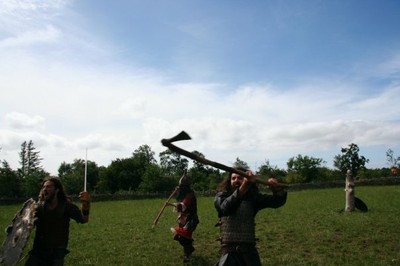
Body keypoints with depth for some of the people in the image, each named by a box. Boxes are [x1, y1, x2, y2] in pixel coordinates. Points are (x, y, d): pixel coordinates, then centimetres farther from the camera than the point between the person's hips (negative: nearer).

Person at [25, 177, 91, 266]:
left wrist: (86, 204, -44)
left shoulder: (66, 206, -10)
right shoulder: (39, 206, -2)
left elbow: (83, 220, -21)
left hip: (57, 252, -2)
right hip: (38, 250, 2)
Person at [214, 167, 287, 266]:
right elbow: (225, 208, -27)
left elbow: (277, 201, -2)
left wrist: (277, 189, -26)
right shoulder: (221, 196, -3)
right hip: (229, 250, -2)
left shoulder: (253, 197, 3)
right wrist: (242, 188, -43)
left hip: (249, 249, 2)